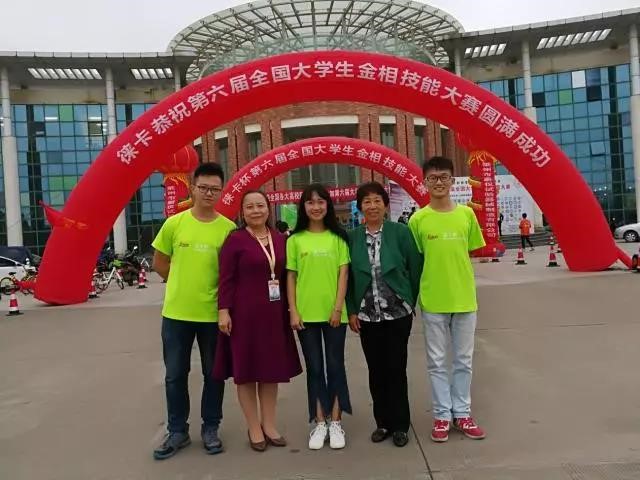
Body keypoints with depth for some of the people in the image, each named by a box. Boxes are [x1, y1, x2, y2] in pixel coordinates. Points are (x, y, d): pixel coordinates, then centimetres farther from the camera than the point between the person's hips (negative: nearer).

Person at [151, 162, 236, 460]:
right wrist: (183, 285, 6)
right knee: (175, 375, 11)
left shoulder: (229, 228, -6)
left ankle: (210, 428, 29)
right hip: (176, 312, 1)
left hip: (214, 313, -1)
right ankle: (177, 431, 28)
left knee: (213, 374, 12)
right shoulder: (174, 224, -3)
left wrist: (214, 289, -2)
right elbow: (159, 262, 8)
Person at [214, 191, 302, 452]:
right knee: (246, 370, 7)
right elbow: (226, 279, -8)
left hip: (274, 313, 5)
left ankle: (269, 424, 28)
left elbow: (286, 276, 12)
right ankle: (254, 428, 22)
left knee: (272, 369, 13)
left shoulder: (280, 239, 7)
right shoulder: (235, 239, -6)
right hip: (244, 313, -4)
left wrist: (289, 308, 10)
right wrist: (223, 310, -14)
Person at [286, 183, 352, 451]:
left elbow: (343, 273, -1)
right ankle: (319, 423, 20)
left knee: (335, 365, 6)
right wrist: (293, 311, -4)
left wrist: (338, 308, -8)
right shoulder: (295, 240, 3)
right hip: (306, 314, 1)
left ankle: (335, 422, 19)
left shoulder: (338, 237, 2)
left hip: (333, 313, 0)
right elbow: (291, 277, 3)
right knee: (314, 368, 9)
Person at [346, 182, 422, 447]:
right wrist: (351, 311, 1)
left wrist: (410, 302, 3)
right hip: (367, 316, 2)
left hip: (398, 313, -2)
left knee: (396, 369, 5)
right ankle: (383, 422, 26)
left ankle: (400, 425, 21)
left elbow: (415, 267, 0)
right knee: (376, 370, 10)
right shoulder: (352, 237, 2)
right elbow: (347, 276, 4)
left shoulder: (400, 231, -4)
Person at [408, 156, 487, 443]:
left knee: (463, 361, 13)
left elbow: (469, 253, 8)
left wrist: (458, 280, 0)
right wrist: (414, 294, -3)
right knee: (437, 362, 9)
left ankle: (462, 413, 27)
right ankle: (442, 415, 22)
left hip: (464, 299, 2)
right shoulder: (418, 219, -5)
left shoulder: (467, 214, 1)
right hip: (432, 301, -2)